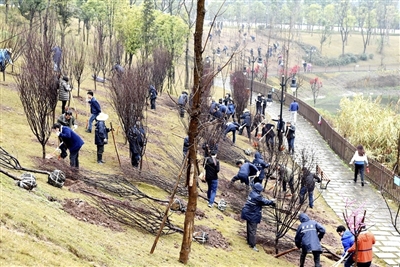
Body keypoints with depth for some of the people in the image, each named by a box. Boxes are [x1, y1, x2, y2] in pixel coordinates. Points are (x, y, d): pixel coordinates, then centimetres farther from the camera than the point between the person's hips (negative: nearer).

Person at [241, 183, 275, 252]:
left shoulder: (252, 193, 3)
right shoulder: (257, 197, -26)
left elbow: (262, 199, 9)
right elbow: (264, 201, -17)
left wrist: (269, 201, 0)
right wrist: (272, 202, 1)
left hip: (248, 214, 10)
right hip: (252, 216, -10)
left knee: (249, 228, 22)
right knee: (252, 230, -1)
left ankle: (249, 241, 36)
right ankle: (252, 245, 5)